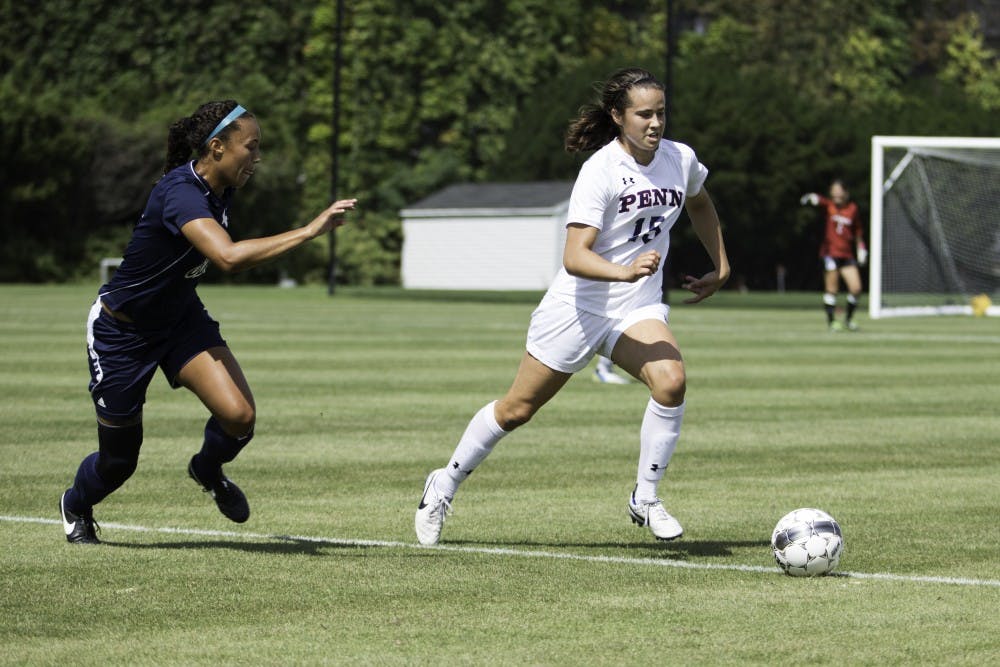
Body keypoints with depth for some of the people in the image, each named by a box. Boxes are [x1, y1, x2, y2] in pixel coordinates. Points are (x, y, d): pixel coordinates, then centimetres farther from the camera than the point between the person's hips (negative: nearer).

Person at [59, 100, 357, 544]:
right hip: (121, 332, -7)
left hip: (181, 319, 7)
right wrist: (311, 230, -49)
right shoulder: (180, 193, -33)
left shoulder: (220, 190, -7)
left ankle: (208, 469, 17)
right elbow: (229, 256, -50)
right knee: (118, 461, 8)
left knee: (239, 415, -18)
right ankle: (75, 506, 43)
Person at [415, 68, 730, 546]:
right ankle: (444, 486, 30)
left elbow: (699, 204, 23)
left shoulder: (680, 159, -4)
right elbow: (574, 257, -29)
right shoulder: (601, 170, -21)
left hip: (638, 309, 4)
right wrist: (625, 272, -45)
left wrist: (721, 267, 20)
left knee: (671, 381, -26)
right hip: (578, 305, -4)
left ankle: (645, 498, -10)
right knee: (517, 410, 8)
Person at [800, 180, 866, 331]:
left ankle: (849, 318, 18)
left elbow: (858, 232, 18)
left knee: (856, 289, -3)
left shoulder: (853, 209, 6)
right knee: (831, 289, -4)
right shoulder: (829, 205, -2)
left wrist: (861, 248, 12)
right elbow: (819, 200, -25)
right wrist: (811, 197, -48)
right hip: (830, 253, -3)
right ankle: (831, 321, 8)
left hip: (847, 255, 3)